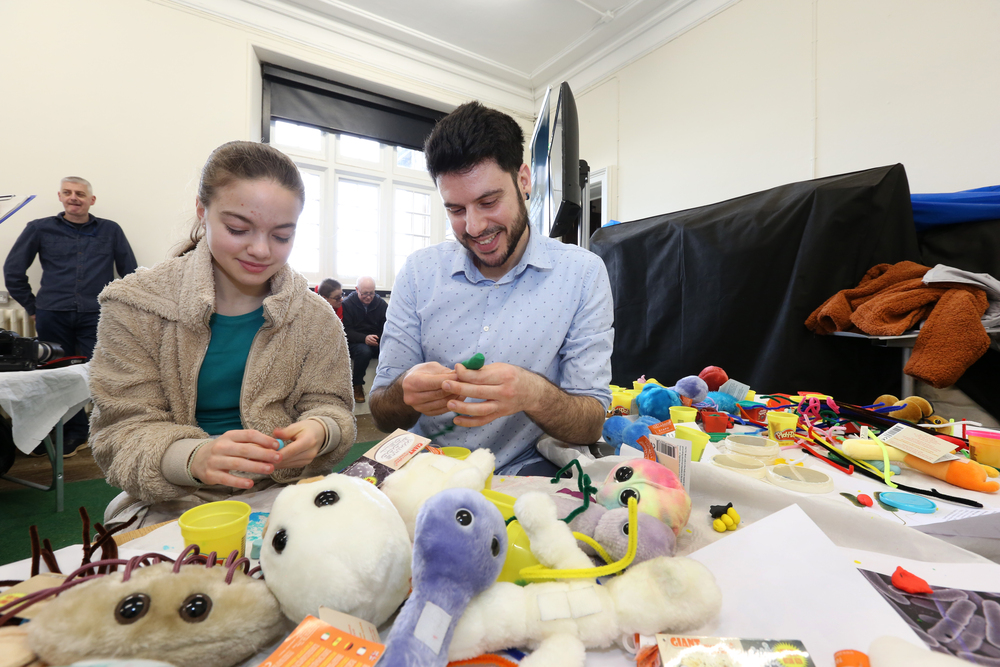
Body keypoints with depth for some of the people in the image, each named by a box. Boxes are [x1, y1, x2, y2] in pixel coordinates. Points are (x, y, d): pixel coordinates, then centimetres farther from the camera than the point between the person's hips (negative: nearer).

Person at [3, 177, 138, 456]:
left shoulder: (110, 230, 9)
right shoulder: (40, 229, 12)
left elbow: (130, 272, 11)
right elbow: (13, 270, 17)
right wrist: (32, 308, 12)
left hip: (95, 317, -1)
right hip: (52, 316, 2)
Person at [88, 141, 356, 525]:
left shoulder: (315, 317, -2)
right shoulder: (135, 307, -5)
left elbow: (329, 406, 0)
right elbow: (123, 430, -8)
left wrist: (318, 431, -25)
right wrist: (194, 458, -30)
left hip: (282, 498, 1)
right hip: (169, 506, 0)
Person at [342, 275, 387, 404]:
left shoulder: (381, 304, 8)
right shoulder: (347, 304, -1)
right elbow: (347, 331, -10)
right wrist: (364, 338, -28)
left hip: (378, 342, 3)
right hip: (355, 342, -2)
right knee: (364, 351, -37)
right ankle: (357, 385, -13)